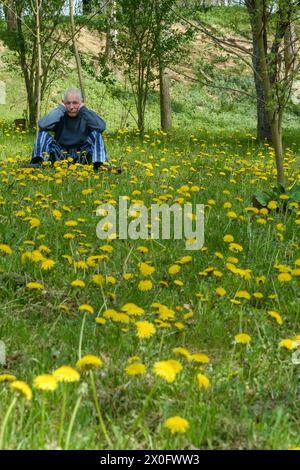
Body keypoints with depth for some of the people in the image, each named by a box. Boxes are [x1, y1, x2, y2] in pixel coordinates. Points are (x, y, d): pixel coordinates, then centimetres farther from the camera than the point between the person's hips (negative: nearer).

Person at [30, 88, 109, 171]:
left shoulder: (86, 115, -4)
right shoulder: (60, 115, -3)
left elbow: (101, 127, -28)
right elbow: (42, 125, -26)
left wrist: (83, 109, -20)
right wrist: (61, 109, -18)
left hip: (82, 156, 0)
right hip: (60, 155, 1)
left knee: (96, 133, -20)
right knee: (43, 133, -16)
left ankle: (98, 163, -32)